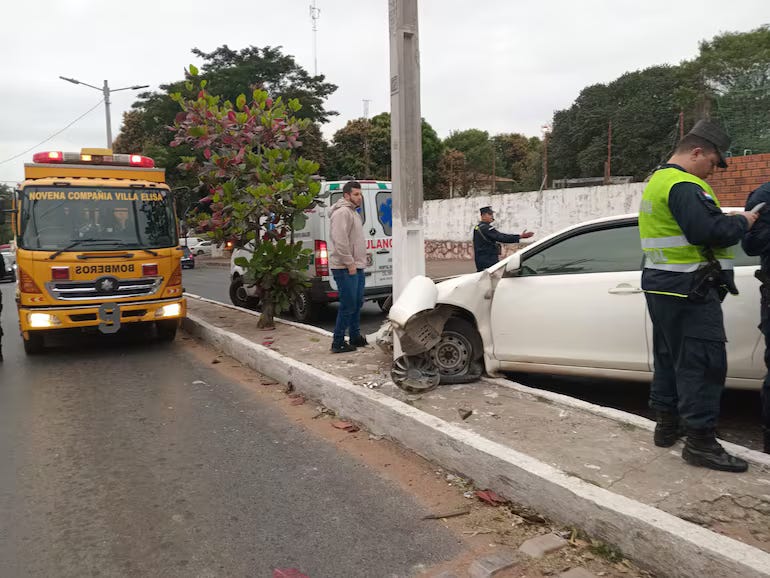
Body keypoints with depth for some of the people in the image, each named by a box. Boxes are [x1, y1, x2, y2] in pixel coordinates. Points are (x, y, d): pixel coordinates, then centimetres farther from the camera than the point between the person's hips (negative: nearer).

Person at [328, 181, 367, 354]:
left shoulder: (353, 212, 20)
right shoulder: (342, 212, -14)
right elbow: (340, 241, -23)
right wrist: (350, 263, -22)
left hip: (357, 267, 11)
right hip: (345, 268, -11)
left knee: (357, 303, 17)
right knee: (348, 305, -9)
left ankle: (355, 337, 29)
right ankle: (338, 343, -2)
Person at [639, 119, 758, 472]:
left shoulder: (658, 180, 17)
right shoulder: (684, 185, -17)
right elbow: (711, 231, -26)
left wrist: (727, 222, 9)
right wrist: (743, 222, -8)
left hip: (661, 285, 11)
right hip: (689, 289, -10)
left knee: (669, 356, 16)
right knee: (703, 362, -6)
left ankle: (666, 424, 25)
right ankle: (700, 442, -3)